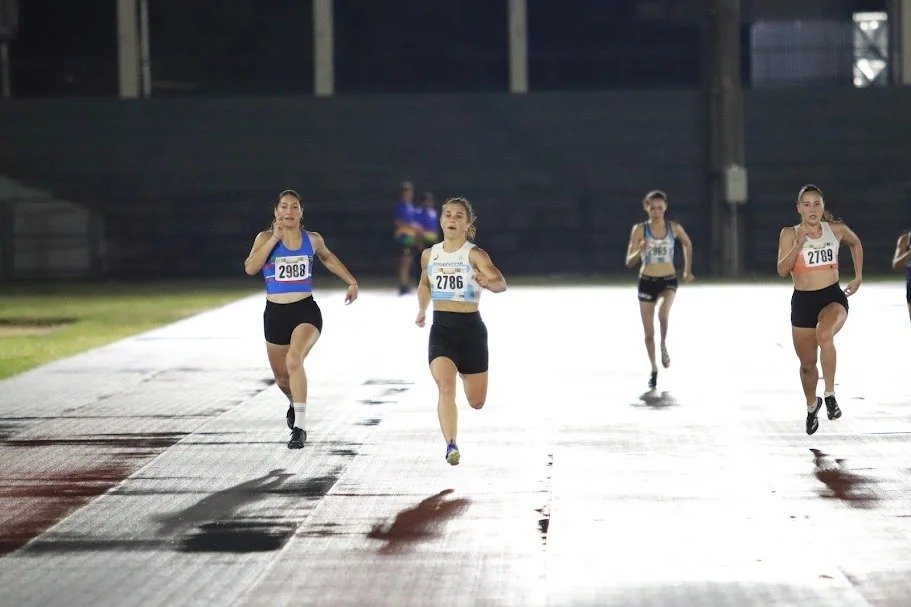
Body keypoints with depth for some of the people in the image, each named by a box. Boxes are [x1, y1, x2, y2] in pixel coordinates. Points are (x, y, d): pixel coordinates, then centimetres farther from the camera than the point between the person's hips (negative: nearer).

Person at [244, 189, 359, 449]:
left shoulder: (312, 240, 4)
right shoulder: (266, 238, -1)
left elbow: (327, 257, 26)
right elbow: (250, 268, -17)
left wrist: (351, 282, 25)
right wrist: (275, 238, -18)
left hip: (306, 311, -2)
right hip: (275, 313, 2)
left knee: (294, 360, -29)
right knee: (281, 376, 16)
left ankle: (299, 426, -28)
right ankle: (295, 403, 53)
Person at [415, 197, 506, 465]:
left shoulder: (475, 254, -9)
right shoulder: (429, 255, 5)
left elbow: (501, 284, -25)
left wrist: (488, 282, -46)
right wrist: (422, 310, 14)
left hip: (471, 328, -2)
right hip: (441, 329, 2)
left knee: (476, 401, 11)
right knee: (445, 387, -23)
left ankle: (466, 375, 48)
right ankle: (451, 446, -27)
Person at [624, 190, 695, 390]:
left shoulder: (674, 228, -2)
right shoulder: (640, 230, -7)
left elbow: (687, 244, 20)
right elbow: (629, 262, -9)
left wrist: (687, 270, 22)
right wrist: (640, 251, -29)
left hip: (668, 281, 0)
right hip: (647, 282, 0)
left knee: (663, 312, -32)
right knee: (649, 333, 4)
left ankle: (664, 345, -3)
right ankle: (654, 369, 25)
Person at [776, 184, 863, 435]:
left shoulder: (836, 229, 2)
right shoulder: (790, 234, -1)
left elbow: (855, 243, 24)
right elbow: (782, 270, -11)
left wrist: (858, 277, 19)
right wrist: (798, 244, -24)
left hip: (833, 297, -2)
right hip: (802, 301, 2)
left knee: (824, 335, -36)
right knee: (807, 364, 12)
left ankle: (830, 394, -26)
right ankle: (812, 405, 42)